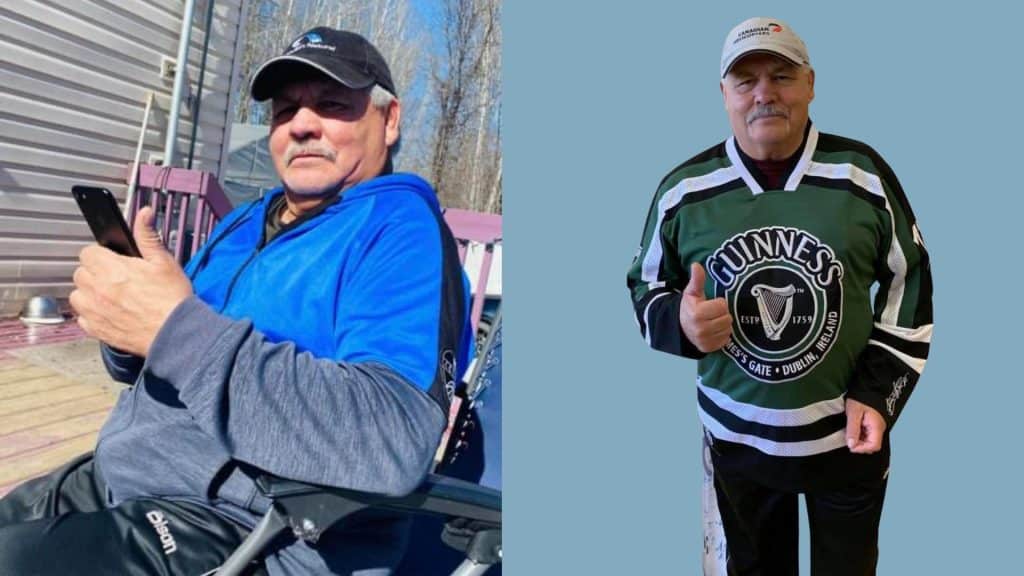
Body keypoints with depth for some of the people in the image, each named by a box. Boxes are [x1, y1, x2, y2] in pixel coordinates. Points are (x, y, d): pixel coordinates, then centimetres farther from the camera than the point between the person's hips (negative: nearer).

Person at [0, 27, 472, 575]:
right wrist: (125, 324, -5)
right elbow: (145, 362, 20)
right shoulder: (245, 221, 13)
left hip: (255, 528, -8)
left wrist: (177, 327, -30)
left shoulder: (401, 228, -15)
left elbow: (393, 443, -31)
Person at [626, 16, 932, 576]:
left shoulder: (864, 174, -8)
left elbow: (908, 282, 2)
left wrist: (878, 394, -7)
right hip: (735, 440, 0)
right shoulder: (683, 189, -9)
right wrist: (678, 321, -21)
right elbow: (646, 285, 2)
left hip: (848, 435, 1)